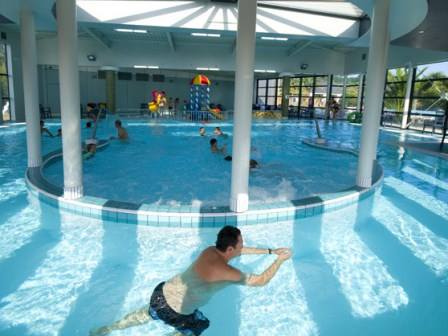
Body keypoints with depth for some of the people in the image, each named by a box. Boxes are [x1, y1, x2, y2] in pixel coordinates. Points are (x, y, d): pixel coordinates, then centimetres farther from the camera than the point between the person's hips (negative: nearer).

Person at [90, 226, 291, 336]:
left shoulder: (211, 250, -3)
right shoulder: (226, 272, -26)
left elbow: (242, 251, 14)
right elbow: (260, 281, -16)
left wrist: (270, 251, 18)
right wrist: (280, 260, -5)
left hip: (164, 292, 7)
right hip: (173, 308, -7)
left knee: (146, 315, 34)